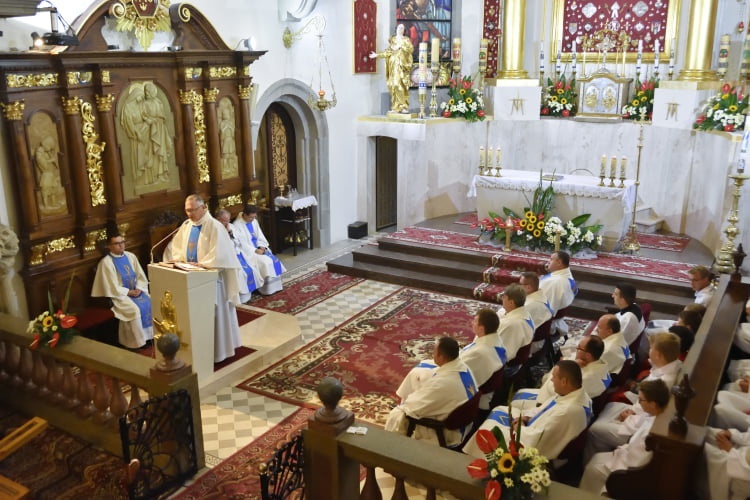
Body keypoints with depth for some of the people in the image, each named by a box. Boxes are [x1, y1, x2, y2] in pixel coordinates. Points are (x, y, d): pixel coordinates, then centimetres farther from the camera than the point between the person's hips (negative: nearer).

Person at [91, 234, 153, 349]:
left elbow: (141, 276, 9)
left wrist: (139, 288, -8)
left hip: (135, 290, 6)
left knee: (150, 303, -17)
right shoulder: (106, 262, -11)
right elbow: (113, 288, -14)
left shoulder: (131, 256, 7)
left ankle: (151, 335, -7)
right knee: (135, 309, -28)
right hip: (119, 294, -6)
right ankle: (137, 342, -17)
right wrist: (129, 292, -16)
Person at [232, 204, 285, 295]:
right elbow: (240, 243, -18)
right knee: (264, 262, -26)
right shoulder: (237, 225, -15)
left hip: (258, 248, 8)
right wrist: (254, 250, -22)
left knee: (274, 260, -11)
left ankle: (274, 286, -7)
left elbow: (260, 236, 11)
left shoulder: (254, 221, 7)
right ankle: (267, 289, -17)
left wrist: (262, 247, -7)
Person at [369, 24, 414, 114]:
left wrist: (400, 46, -16)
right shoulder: (392, 39, 16)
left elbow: (411, 49, -9)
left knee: (400, 84, -13)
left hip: (401, 65, -4)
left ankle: (404, 106, -10)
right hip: (393, 64, 4)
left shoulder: (406, 39, 6)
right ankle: (396, 107, 2)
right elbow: (389, 52, 11)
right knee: (393, 85, -1)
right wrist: (377, 55, 4)